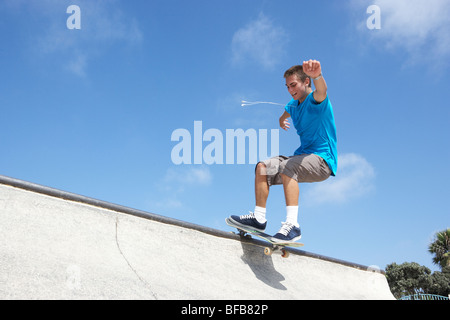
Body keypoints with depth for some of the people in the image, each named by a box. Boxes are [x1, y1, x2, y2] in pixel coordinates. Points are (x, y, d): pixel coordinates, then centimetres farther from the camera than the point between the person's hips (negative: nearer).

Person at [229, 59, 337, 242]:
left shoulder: (315, 101, -12)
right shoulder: (294, 105, 14)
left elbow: (321, 92, -40)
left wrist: (317, 75, -58)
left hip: (322, 160, -9)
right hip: (304, 156, 9)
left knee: (288, 167, -35)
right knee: (263, 167, -2)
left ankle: (292, 224, -43)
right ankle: (259, 218, -5)